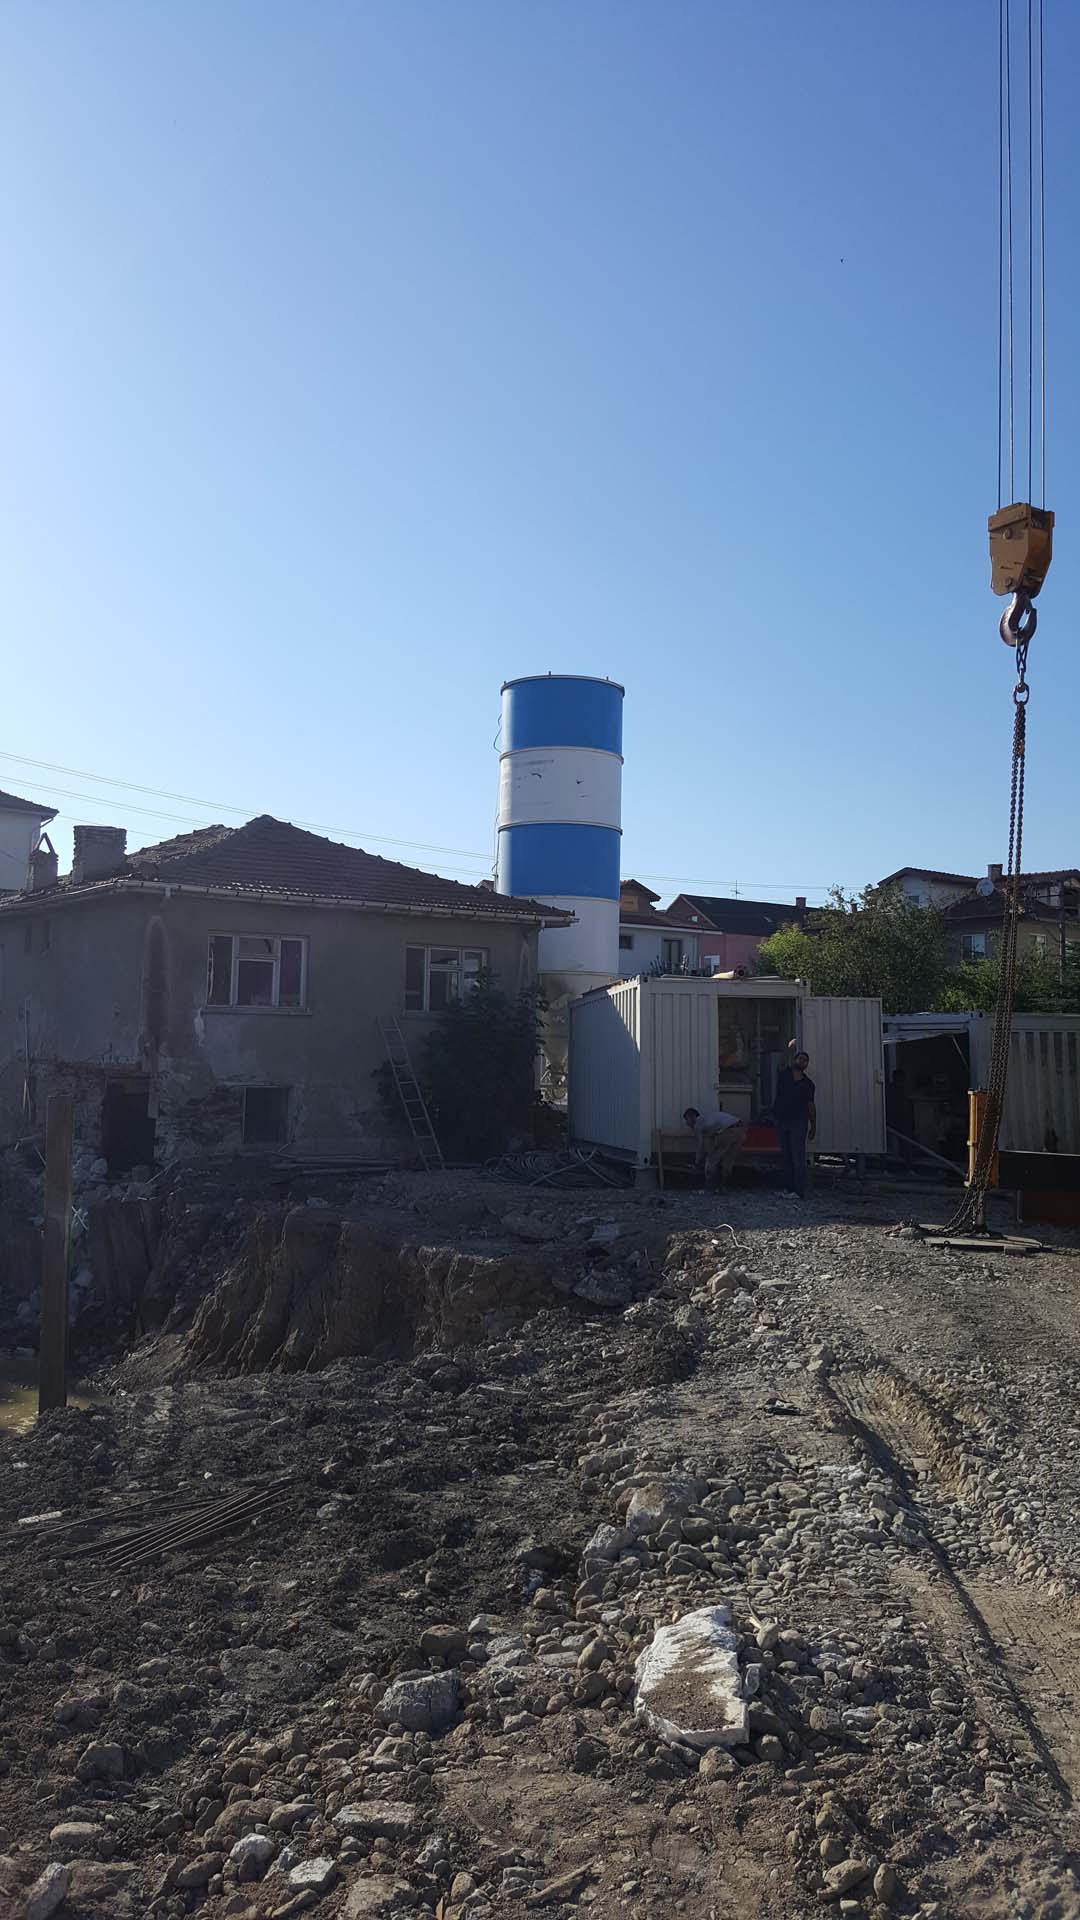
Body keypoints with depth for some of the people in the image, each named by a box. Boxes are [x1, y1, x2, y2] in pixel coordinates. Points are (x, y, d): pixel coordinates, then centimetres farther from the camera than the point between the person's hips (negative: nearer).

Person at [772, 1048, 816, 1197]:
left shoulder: (807, 1083, 8)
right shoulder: (783, 1075, 11)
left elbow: (810, 1105, 8)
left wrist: (813, 1125, 7)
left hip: (798, 1122, -2)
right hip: (781, 1119, 2)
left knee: (798, 1158, -8)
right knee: (786, 1157, 7)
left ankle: (799, 1191, -8)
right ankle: (788, 1188, 12)